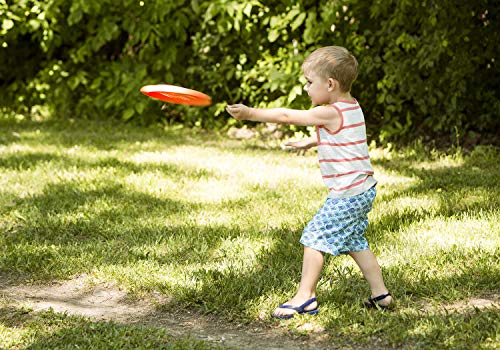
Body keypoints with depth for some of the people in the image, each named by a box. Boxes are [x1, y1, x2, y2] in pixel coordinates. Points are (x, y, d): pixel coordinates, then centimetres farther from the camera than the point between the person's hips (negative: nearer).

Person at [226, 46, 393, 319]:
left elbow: (287, 116, -15)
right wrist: (310, 142, 26)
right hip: (362, 191, 10)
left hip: (347, 194, -10)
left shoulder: (330, 113, -18)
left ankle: (305, 296, -4)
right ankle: (380, 294, 22)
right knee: (354, 242, 19)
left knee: (315, 237, -6)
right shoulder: (350, 107, 10)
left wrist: (250, 113, -9)